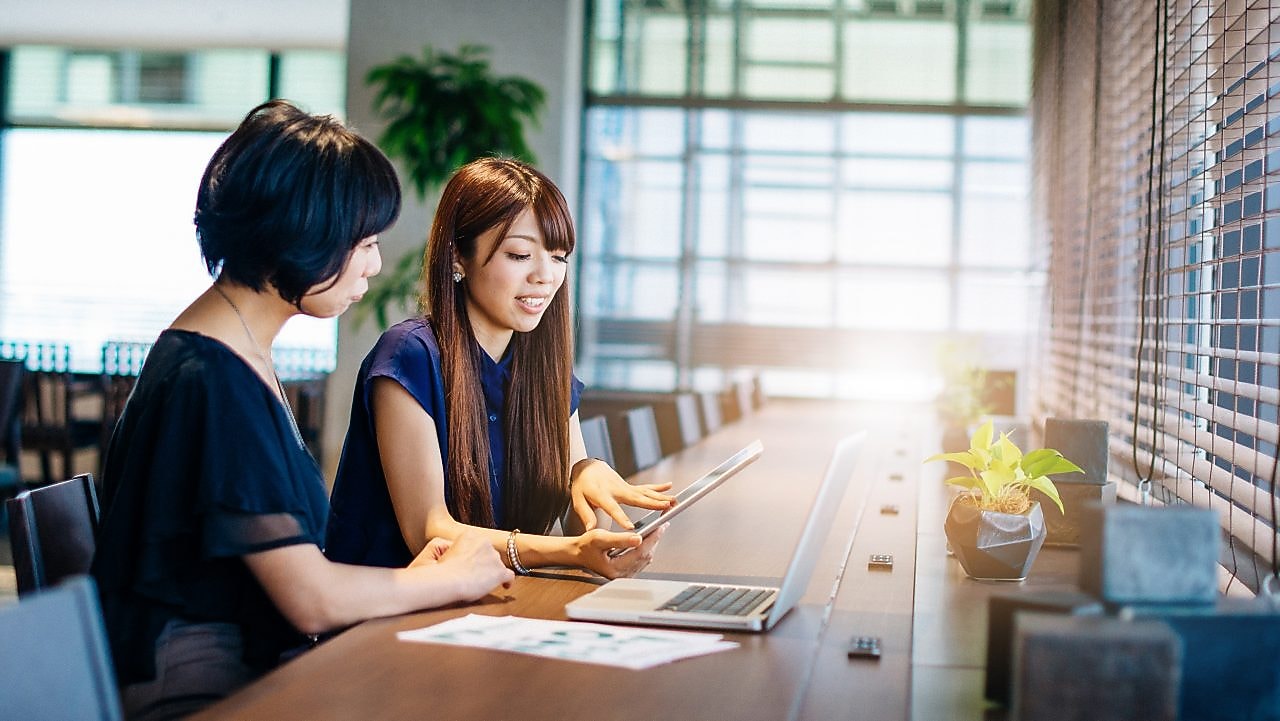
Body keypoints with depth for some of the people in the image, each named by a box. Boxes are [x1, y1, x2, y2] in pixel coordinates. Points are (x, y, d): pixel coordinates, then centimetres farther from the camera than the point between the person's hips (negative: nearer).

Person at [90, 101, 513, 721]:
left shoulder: (240, 352, 11)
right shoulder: (213, 379, -19)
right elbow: (313, 599, -18)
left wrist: (406, 577, 0)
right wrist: (453, 579, -5)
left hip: (252, 665, 9)